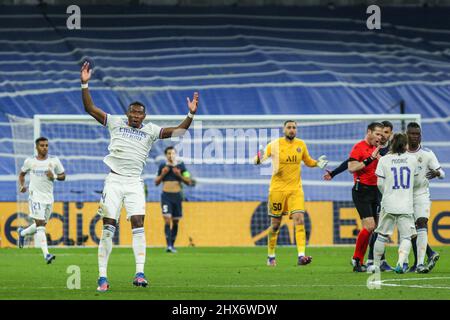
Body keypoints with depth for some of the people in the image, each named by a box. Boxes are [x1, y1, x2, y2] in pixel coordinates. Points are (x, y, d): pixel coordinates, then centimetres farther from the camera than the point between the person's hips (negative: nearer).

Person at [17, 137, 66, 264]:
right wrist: (21, 185, 0)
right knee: (40, 224, -16)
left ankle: (22, 233, 44)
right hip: (35, 195, -3)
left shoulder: (54, 160, 4)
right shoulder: (30, 161, 3)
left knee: (41, 224, 13)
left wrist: (54, 176, -11)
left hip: (49, 197, 3)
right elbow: (22, 174, 18)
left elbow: (63, 176, 10)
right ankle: (46, 254, -24)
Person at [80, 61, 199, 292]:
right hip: (114, 180, -1)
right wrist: (85, 84, -2)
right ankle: (102, 277, -2)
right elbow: (90, 109, 7)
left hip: (134, 182, 1)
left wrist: (191, 114, -10)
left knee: (138, 224, -13)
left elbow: (178, 131, 4)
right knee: (108, 227, -5)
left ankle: (139, 273, -17)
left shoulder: (151, 131, 9)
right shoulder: (115, 123, 8)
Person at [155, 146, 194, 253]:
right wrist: (162, 174, -7)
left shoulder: (181, 166, 4)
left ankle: (172, 245, 20)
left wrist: (179, 175, -12)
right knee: (167, 219, -15)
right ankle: (168, 245, -20)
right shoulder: (162, 166, 4)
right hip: (166, 196, -1)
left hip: (177, 196, 2)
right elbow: (156, 182, 10)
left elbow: (189, 182, 3)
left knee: (175, 222, 7)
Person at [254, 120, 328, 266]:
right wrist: (258, 159, -29)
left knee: (299, 220, -15)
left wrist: (318, 163, 1)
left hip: (295, 189, 2)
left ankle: (301, 256, -22)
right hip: (277, 189, -2)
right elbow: (258, 159, -5)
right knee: (275, 224, 5)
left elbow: (307, 161, 21)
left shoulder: (301, 144, 5)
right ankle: (271, 256, 23)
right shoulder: (275, 145, -4)